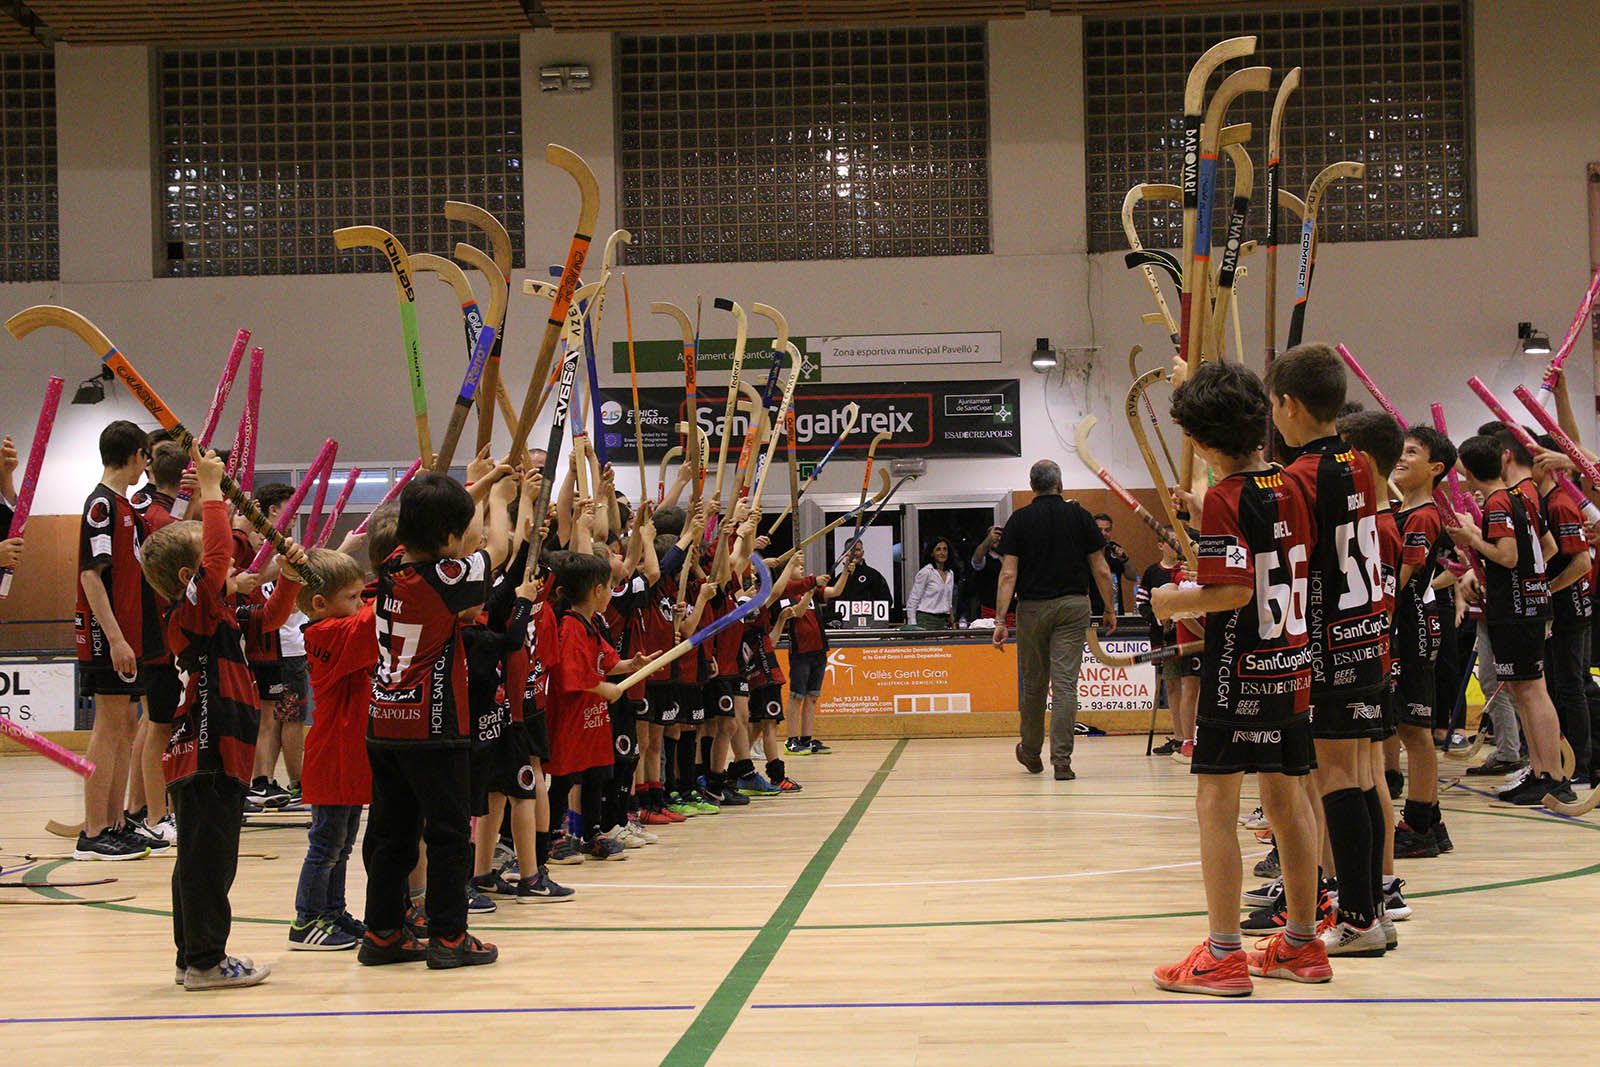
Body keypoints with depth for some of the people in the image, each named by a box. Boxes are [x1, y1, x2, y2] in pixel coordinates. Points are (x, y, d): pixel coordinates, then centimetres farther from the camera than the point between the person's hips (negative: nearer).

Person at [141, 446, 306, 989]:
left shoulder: (221, 613, 16)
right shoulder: (190, 613, -12)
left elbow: (270, 617, 29)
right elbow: (219, 553, -26)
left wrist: (289, 576, 12)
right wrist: (211, 489, -19)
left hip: (221, 755, 10)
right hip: (203, 756, -10)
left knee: (208, 858, 15)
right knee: (207, 858, -5)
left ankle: (195, 957, 24)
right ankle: (205, 961, 0)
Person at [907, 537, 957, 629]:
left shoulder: (950, 574, 16)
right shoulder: (925, 573, -5)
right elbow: (912, 601, -6)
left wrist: (952, 621, 16)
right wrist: (913, 625, -13)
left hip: (943, 621, 6)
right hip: (926, 620, -6)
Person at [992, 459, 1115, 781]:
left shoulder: (1019, 520, 0)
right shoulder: (1079, 516, 2)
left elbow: (1008, 574, -7)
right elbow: (1101, 569, 2)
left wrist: (1000, 620, -9)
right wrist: (1109, 609, 13)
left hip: (1032, 607, 0)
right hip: (1073, 607, 0)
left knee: (1032, 683, 13)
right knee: (1065, 684, -3)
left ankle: (1031, 753, 28)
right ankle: (1061, 761, -8)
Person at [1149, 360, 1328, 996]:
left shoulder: (1225, 497, -14)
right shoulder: (1288, 488, 8)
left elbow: (1233, 590, -23)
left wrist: (1174, 602, -6)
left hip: (1240, 670, -8)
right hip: (1294, 664, 8)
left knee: (1216, 802, -3)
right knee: (1286, 798, 14)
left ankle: (1224, 956, -2)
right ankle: (1301, 944, 22)